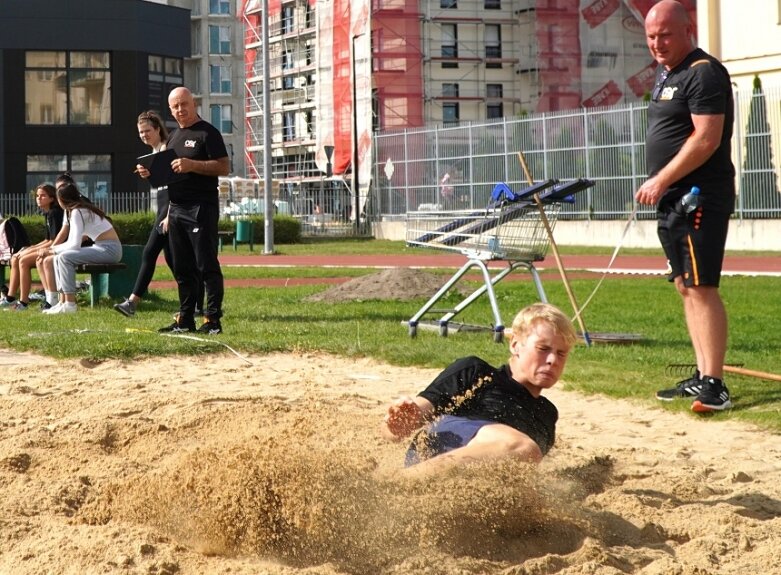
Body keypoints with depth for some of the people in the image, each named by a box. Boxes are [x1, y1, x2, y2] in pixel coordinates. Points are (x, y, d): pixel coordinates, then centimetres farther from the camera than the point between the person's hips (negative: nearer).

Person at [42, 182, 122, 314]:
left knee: (65, 257, -20)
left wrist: (54, 250, -4)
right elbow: (72, 242, 18)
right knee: (58, 258, 6)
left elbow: (74, 244, -17)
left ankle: (70, 305, -20)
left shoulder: (77, 212, -13)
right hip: (101, 247, 10)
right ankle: (63, 301, 2)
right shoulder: (81, 208, 15)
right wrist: (53, 248, 8)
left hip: (110, 249, -10)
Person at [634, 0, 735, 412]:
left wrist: (661, 180, -20)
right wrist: (661, 187, 16)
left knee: (701, 287, -13)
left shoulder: (703, 73, -11)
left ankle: (714, 386, -14)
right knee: (686, 287, 11)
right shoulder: (666, 73, 19)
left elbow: (707, 138, -20)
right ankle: (701, 376, 16)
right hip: (672, 200, 10)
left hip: (700, 197, -10)